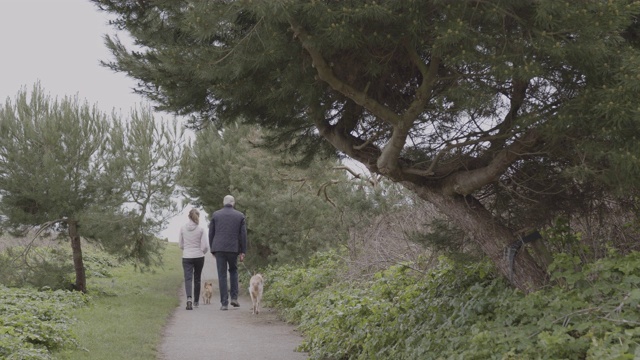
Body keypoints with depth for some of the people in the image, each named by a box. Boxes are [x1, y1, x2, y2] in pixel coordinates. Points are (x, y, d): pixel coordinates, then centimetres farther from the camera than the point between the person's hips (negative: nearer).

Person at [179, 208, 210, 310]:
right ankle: (196, 301, 25)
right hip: (199, 257, 0)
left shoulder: (183, 228, -2)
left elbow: (181, 245, 6)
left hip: (186, 257, 0)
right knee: (197, 279, 15)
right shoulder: (201, 229, -8)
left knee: (188, 278, -4)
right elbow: (205, 246, -10)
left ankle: (189, 298, -28)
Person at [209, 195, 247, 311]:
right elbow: (243, 235, 2)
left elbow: (211, 234, 6)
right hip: (233, 248, 0)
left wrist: (212, 250, 14)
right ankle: (234, 298, 11)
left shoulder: (215, 215, 5)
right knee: (233, 271, 21)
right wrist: (242, 252, 5)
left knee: (222, 275, 2)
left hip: (219, 248, 0)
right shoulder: (240, 216, 4)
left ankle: (224, 303, -1)